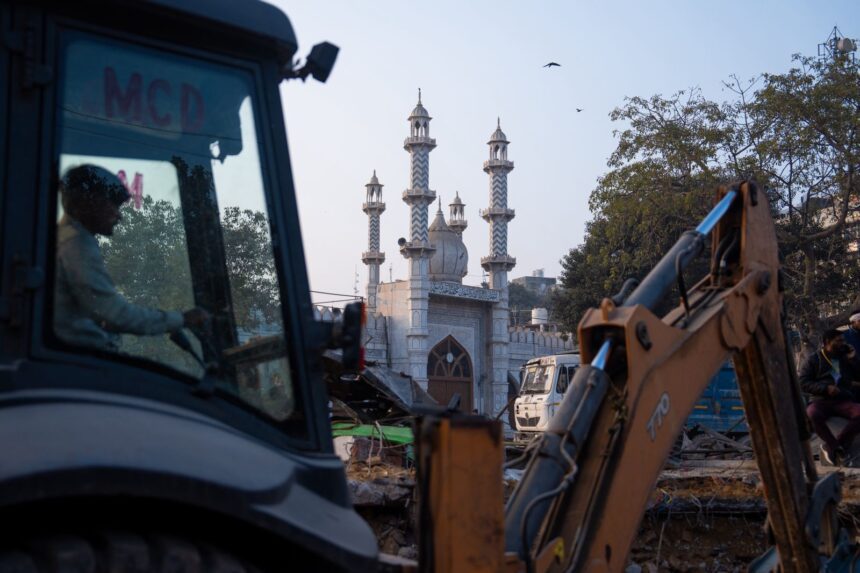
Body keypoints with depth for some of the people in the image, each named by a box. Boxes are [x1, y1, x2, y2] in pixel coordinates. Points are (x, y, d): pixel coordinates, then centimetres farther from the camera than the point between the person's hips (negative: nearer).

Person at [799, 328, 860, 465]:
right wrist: (825, 388, -13)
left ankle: (832, 446, -25)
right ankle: (838, 447, -21)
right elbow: (803, 382, -2)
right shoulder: (813, 360, 8)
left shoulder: (845, 359, 21)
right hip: (820, 400, -3)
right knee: (812, 415, -39)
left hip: (843, 400, 3)